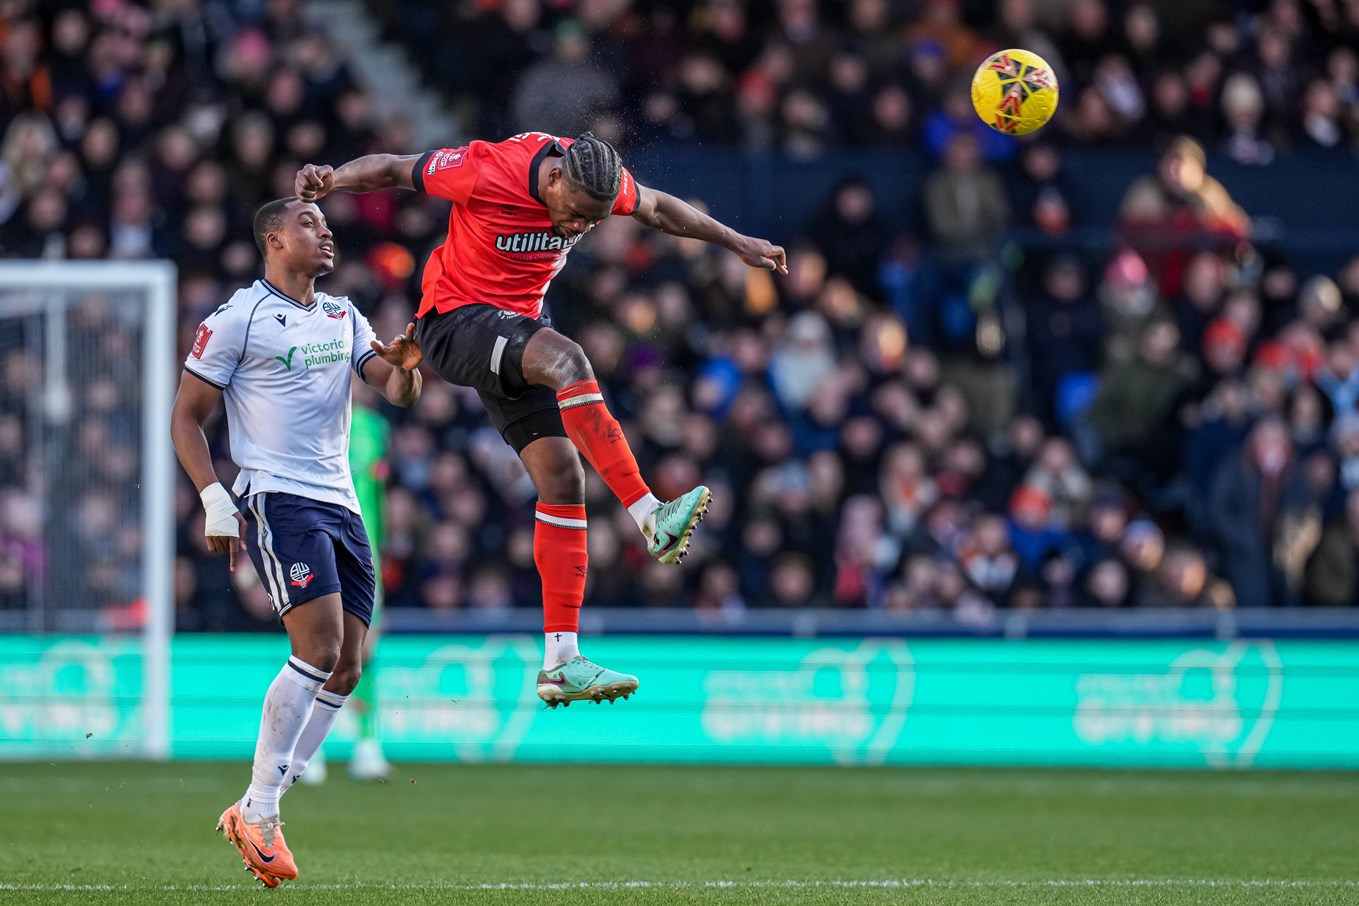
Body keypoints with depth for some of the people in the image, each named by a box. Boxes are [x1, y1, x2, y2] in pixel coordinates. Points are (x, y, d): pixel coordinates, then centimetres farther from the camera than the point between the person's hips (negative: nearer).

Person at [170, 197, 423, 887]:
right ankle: (258, 813, -13)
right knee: (320, 646, -21)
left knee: (345, 669, 2)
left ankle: (254, 811, 10)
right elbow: (186, 417, 0)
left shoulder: (343, 318, 18)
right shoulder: (239, 318, -1)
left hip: (342, 504, 7)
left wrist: (407, 366, -12)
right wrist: (215, 501, -10)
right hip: (278, 498, -7)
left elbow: (397, 393, 11)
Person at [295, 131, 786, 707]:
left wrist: (737, 243, 20)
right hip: (455, 320, -7)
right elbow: (393, 170, -12)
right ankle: (651, 518, -36)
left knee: (563, 477, -4)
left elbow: (658, 209, 13)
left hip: (518, 325, 7)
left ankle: (560, 662, -4)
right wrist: (330, 180, -29)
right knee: (566, 358, -34)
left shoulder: (597, 179, -8)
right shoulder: (488, 171, -23)